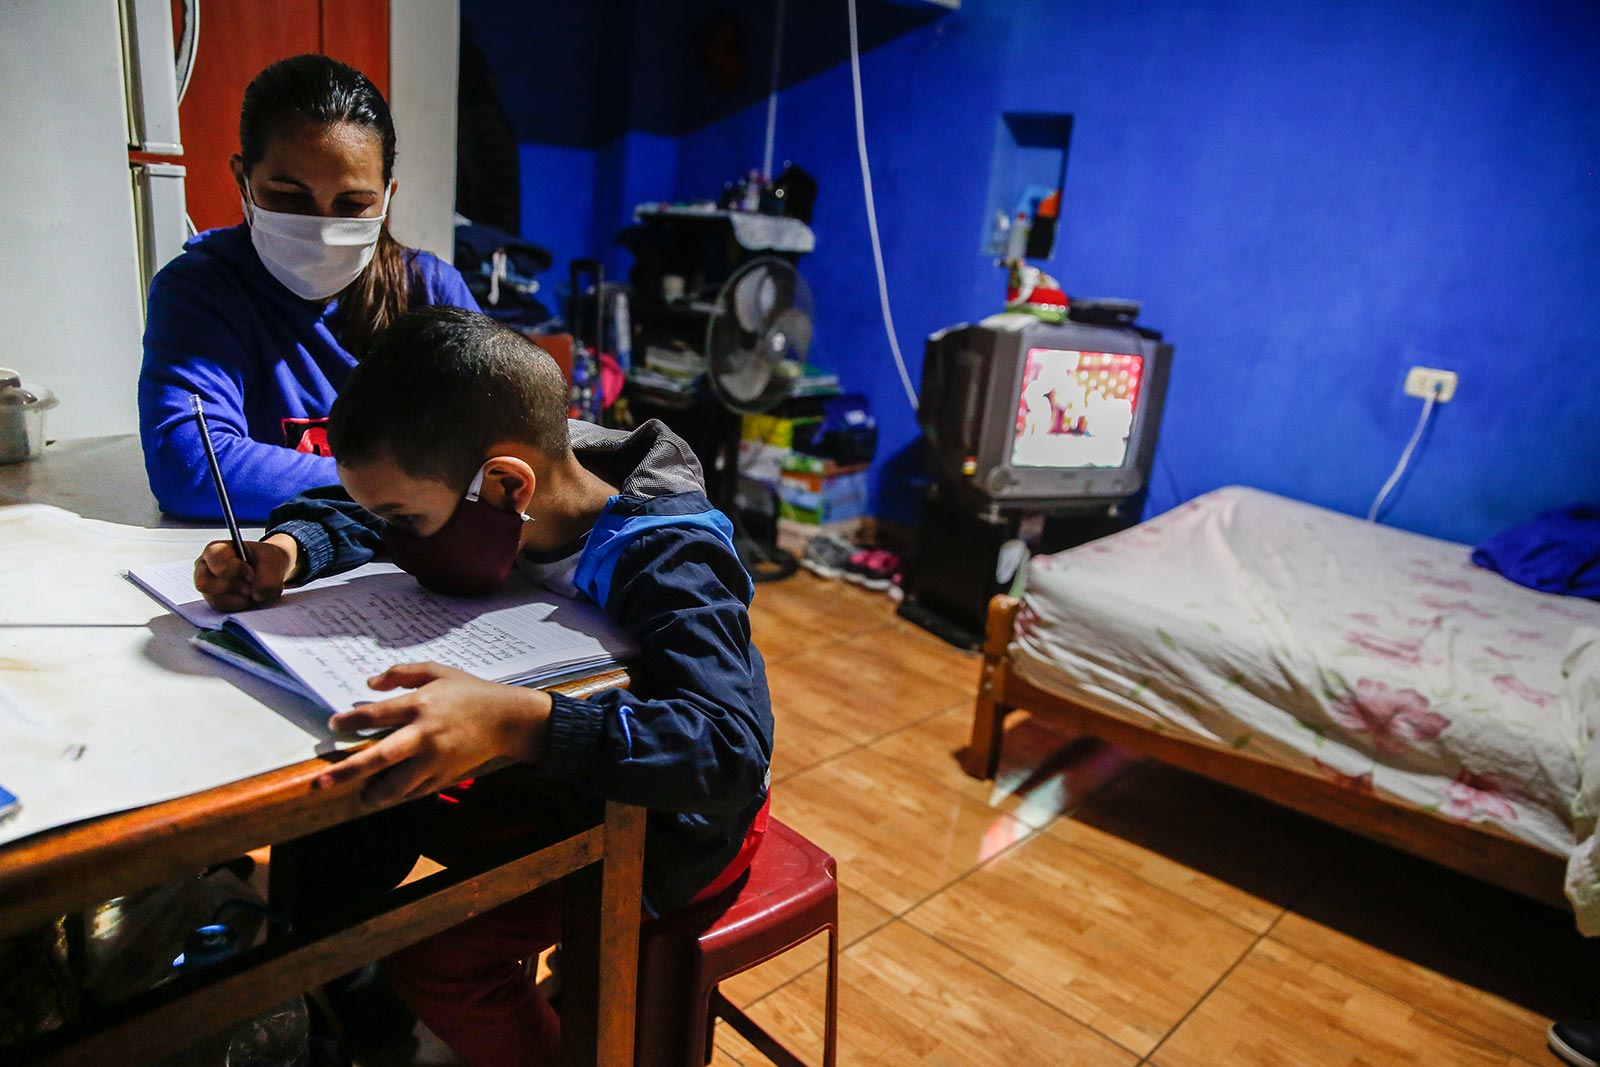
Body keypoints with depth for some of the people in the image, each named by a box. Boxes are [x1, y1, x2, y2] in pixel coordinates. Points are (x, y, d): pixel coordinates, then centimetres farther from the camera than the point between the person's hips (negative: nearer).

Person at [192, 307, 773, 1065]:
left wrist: (517, 722, -56)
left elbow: (728, 750, -45)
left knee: (438, 953, -20)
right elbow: (353, 515, 5)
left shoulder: (667, 565, -32)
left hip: (664, 820, -7)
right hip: (553, 777, 7)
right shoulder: (504, 506, -11)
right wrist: (287, 548, -17)